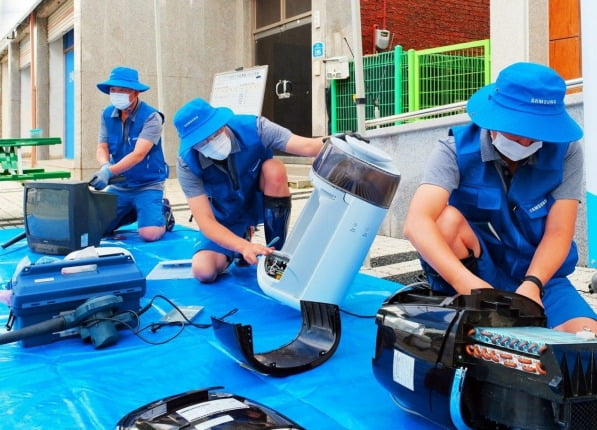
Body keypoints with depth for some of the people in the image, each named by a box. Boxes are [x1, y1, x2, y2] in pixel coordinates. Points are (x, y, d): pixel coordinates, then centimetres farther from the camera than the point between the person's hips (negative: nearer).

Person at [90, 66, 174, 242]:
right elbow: (102, 148, -2)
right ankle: (132, 213, 22)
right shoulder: (107, 115, 1)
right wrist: (105, 166, -26)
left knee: (150, 233, -25)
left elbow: (138, 154, -27)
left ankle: (163, 212, 11)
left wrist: (109, 172, -41)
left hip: (147, 185, -5)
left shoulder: (151, 117, -17)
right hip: (118, 186, 6)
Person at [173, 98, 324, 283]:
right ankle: (242, 241, 14)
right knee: (203, 271, -21)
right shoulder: (187, 165, -27)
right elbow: (205, 221, -30)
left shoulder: (253, 128, -28)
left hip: (260, 202, 0)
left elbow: (307, 146, -41)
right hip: (227, 219, 0)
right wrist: (244, 246, -47)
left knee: (274, 168, -33)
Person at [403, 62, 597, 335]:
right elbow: (417, 223, -31)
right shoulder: (457, 150, -17)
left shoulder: (565, 152, -11)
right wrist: (467, 282, -46)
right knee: (447, 219, -31)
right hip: (472, 273, -1)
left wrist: (532, 284, -33)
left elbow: (558, 234, -13)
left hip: (539, 275, 1)